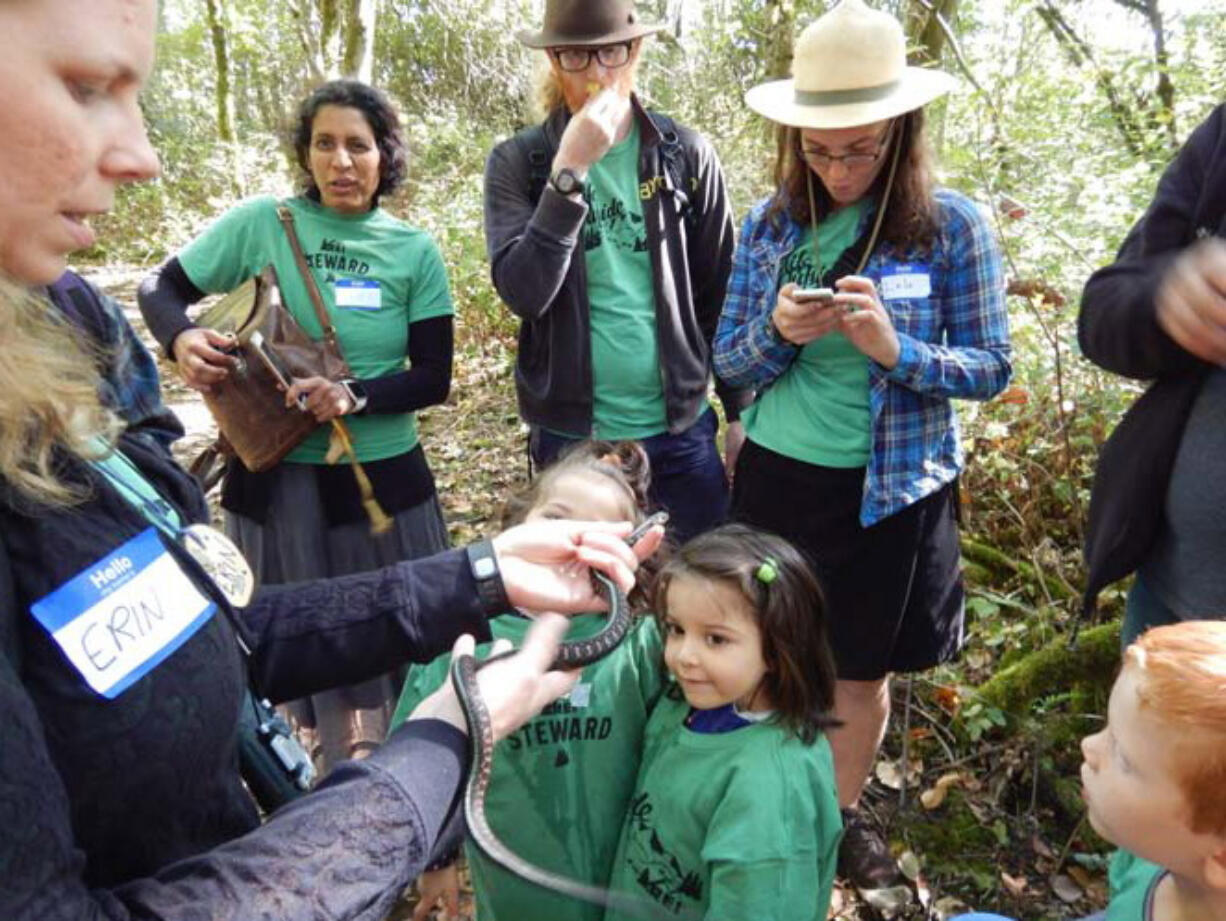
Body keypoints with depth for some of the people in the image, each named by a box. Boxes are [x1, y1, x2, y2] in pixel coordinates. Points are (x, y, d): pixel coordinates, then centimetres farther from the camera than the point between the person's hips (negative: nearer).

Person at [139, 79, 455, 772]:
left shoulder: (414, 251, -1)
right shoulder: (262, 222, -3)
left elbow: (434, 378, -3)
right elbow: (161, 289, 6)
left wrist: (355, 398, -20)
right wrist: (182, 339, -16)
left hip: (383, 476, 1)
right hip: (275, 477, 0)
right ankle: (331, 784, 37)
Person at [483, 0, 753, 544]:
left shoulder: (687, 156, 0)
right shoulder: (518, 162, -3)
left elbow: (720, 296, 5)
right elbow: (523, 294, -17)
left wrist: (740, 409, 6)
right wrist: (570, 168, -22)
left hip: (681, 426, 1)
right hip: (571, 432, -1)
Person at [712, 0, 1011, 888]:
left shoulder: (954, 225, -7)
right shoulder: (772, 222, -1)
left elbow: (990, 369, -4)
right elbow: (730, 361, 2)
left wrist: (893, 347, -22)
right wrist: (778, 331, -20)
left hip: (890, 490, -1)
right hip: (777, 477, 2)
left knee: (862, 670, 14)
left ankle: (846, 811, 40)